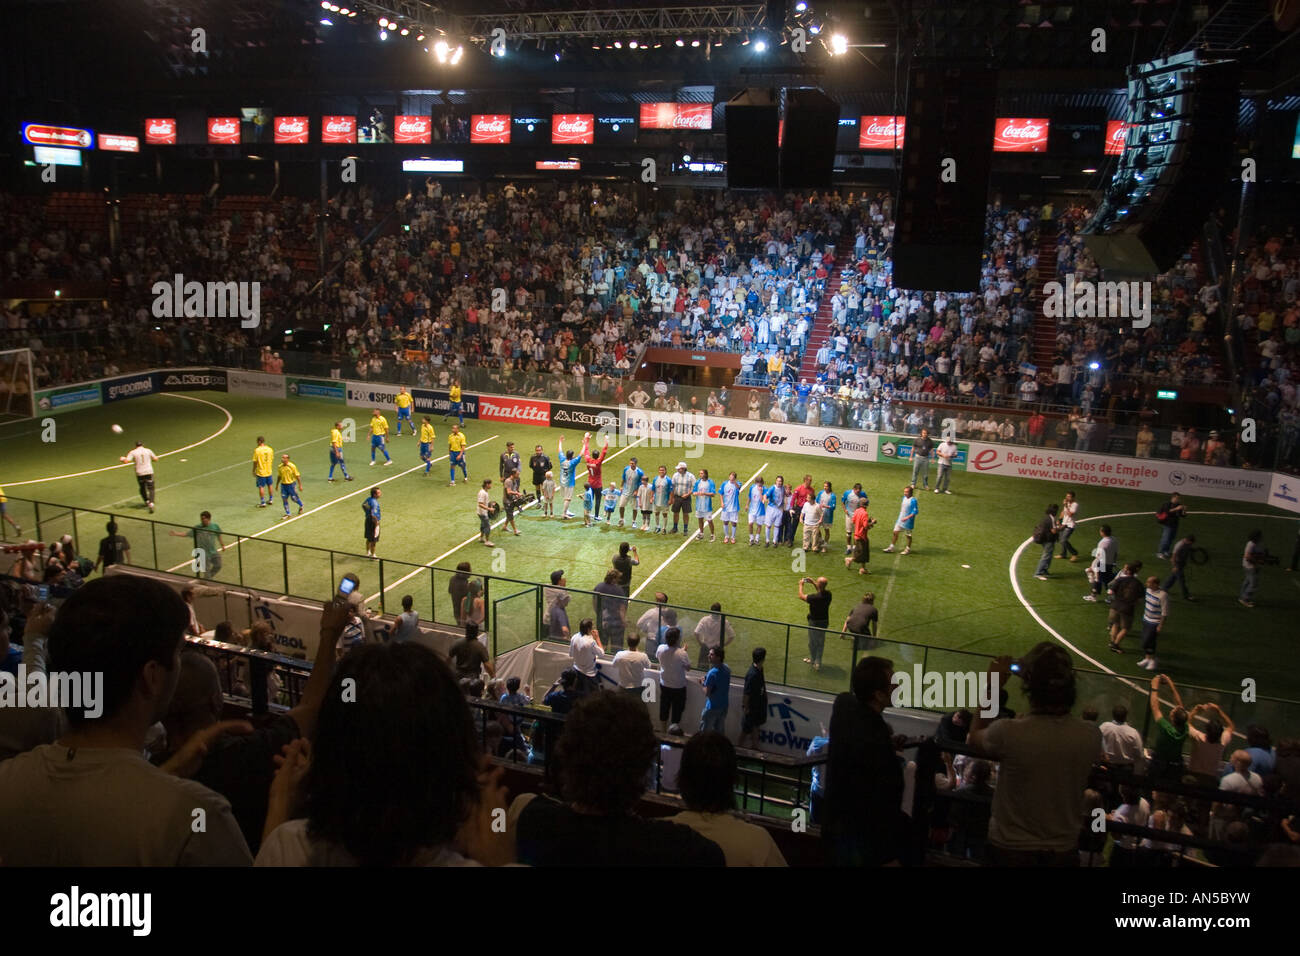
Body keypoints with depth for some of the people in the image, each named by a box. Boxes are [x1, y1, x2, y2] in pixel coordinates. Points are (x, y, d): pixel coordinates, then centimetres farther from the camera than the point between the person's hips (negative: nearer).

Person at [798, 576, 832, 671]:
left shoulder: (815, 597, -31)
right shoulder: (828, 594, -12)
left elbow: (801, 596, -16)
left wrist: (801, 585, -3)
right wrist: (813, 583, 10)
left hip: (815, 622, -6)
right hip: (825, 621, 6)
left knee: (812, 642, 15)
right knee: (821, 642, 19)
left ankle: (813, 659, 31)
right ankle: (818, 662, 30)